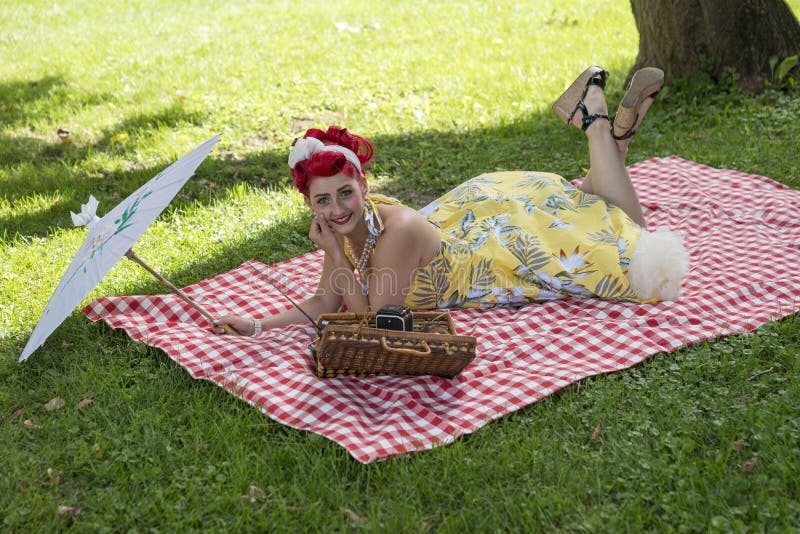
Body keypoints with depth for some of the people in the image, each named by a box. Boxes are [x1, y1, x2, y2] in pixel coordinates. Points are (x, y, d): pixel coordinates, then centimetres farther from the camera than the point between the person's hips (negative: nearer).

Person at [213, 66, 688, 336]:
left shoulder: (399, 232, -40)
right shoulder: (347, 227, -19)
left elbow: (373, 320, -34)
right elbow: (325, 303, -10)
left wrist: (337, 256, -38)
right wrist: (259, 325, -21)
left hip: (508, 228, -6)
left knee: (622, 235, 8)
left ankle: (598, 124, 14)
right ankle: (611, 133, 25)